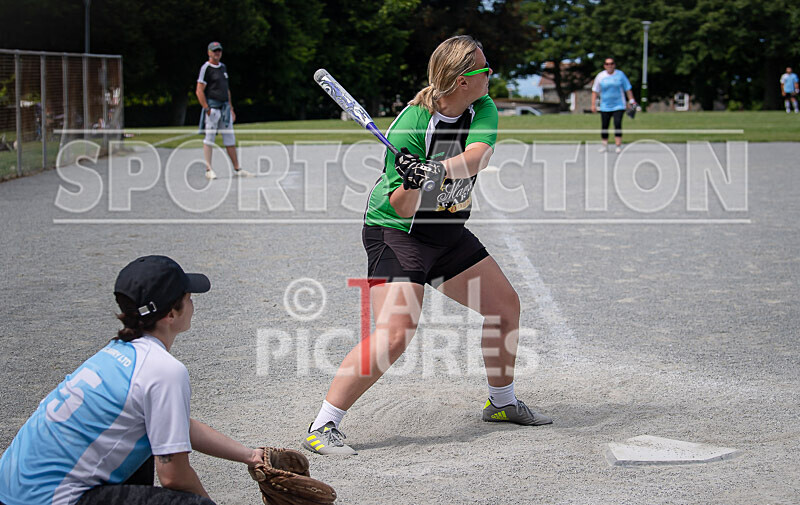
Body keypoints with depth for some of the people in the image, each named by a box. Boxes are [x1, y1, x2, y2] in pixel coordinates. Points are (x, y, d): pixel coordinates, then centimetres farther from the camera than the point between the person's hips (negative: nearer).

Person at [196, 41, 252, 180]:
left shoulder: (223, 67, 18)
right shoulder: (206, 68, -6)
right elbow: (199, 91, -10)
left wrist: (231, 108, 19)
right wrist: (207, 109, -17)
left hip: (225, 107, 7)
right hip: (212, 107, -7)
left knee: (230, 138, 8)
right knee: (209, 138, -4)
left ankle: (237, 169, 12)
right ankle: (208, 170, -3)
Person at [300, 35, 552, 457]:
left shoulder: (483, 110, -5)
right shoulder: (410, 126, -24)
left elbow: (477, 155, -26)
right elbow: (401, 208, -22)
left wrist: (440, 169, -43)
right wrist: (412, 185, -43)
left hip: (448, 233, 8)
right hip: (396, 233, -7)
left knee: (505, 305, 12)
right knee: (396, 332, -22)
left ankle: (502, 401, 34)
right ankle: (322, 426, -15)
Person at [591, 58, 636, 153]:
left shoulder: (620, 74, 2)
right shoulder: (600, 76, 3)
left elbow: (628, 89, 7)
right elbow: (595, 91, 7)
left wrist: (631, 100, 1)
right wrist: (593, 104, 1)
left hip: (619, 106, -2)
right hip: (605, 106, 2)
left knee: (618, 125, -15)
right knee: (604, 126, 2)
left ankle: (618, 146, -12)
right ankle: (605, 145, 18)